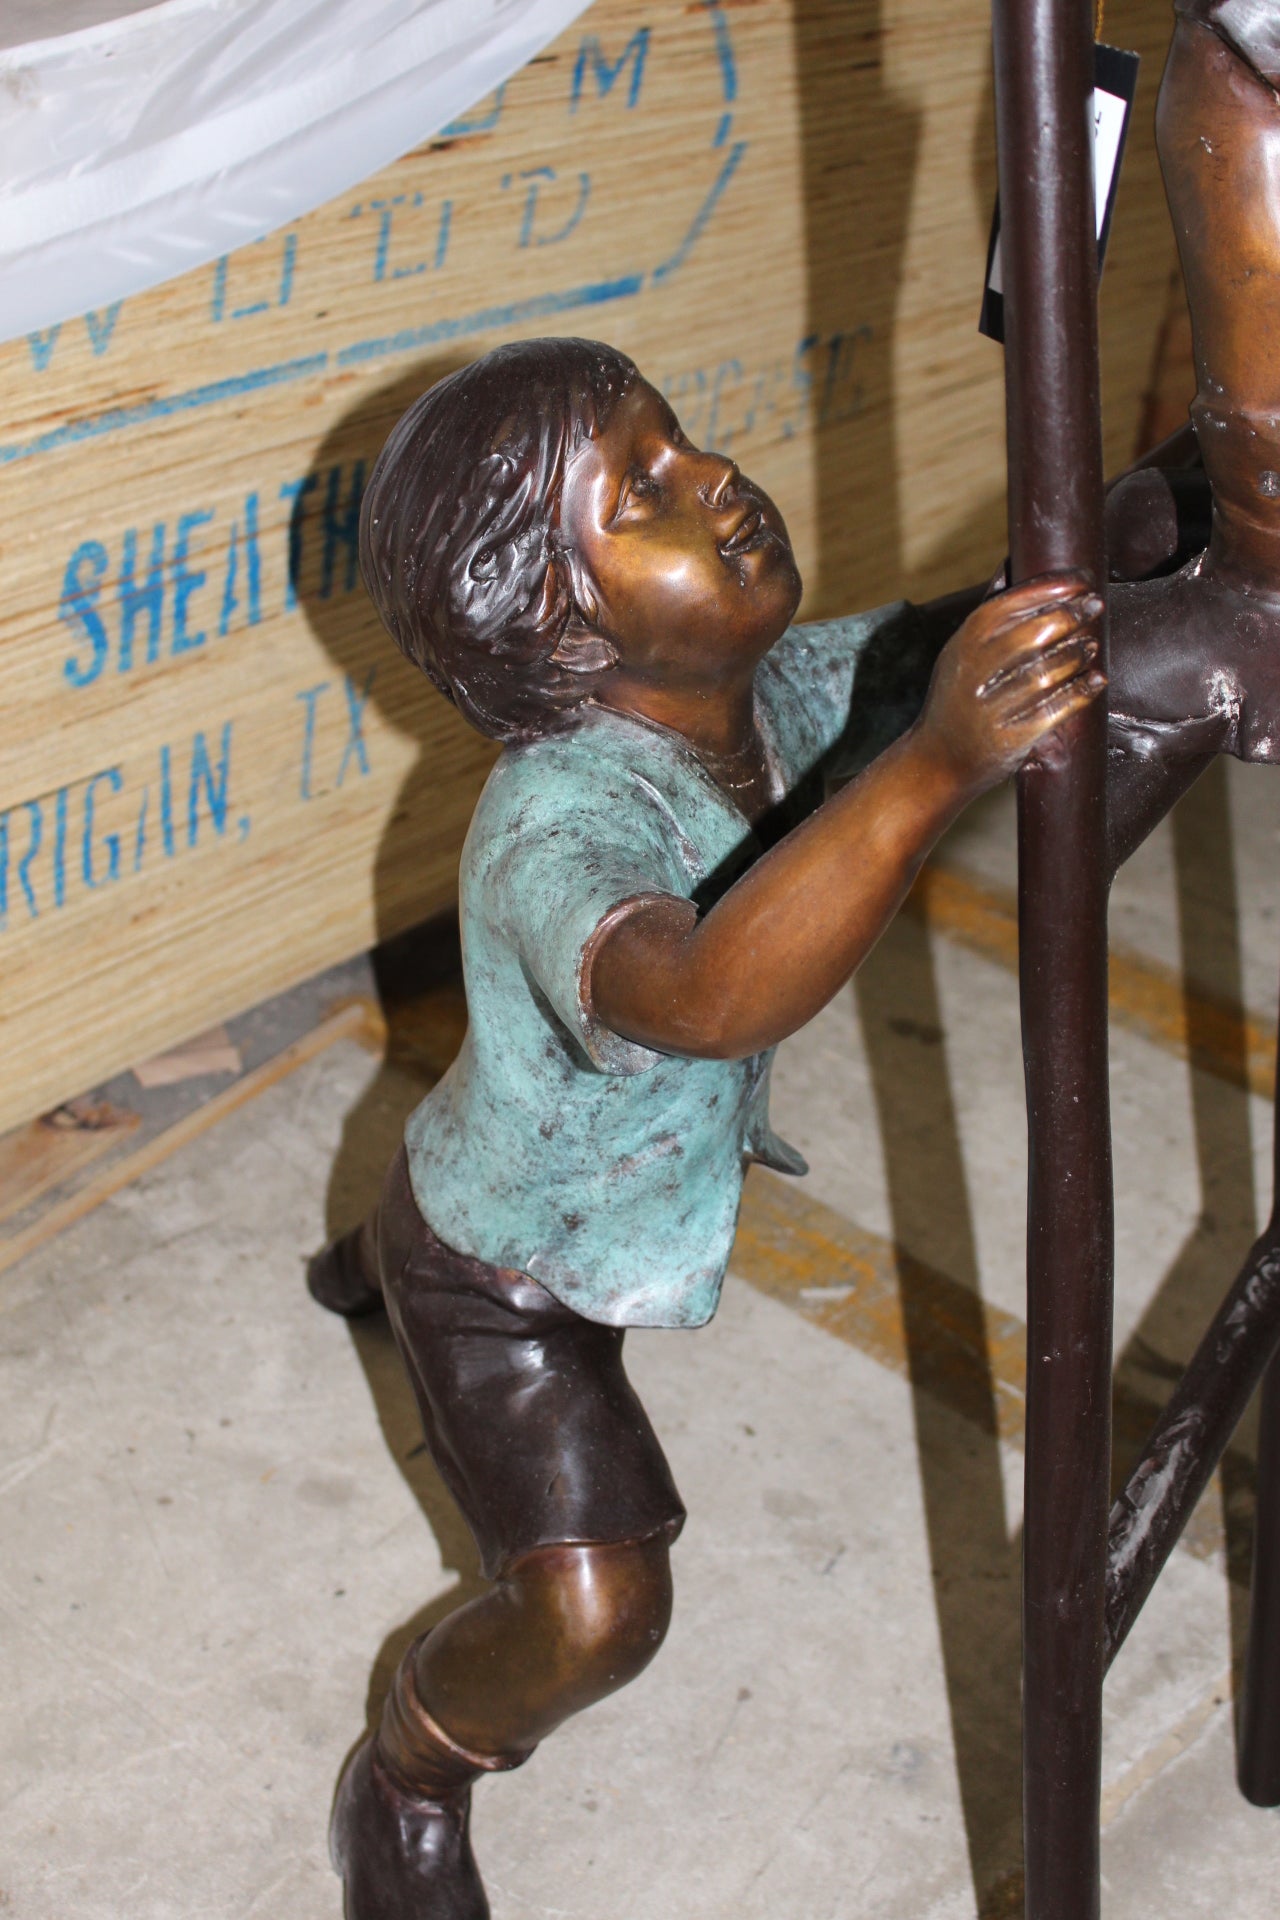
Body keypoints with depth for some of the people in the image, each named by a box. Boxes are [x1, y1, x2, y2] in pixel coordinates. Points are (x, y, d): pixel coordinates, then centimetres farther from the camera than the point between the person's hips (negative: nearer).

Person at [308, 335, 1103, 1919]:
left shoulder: (781, 687, -22)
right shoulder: (560, 824, -45)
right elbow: (710, 996, -65)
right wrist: (933, 766, -74)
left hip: (622, 1180, 8)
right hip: (496, 1269, -7)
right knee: (594, 1610, -12)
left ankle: (370, 1268, 75)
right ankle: (405, 1788, 20)